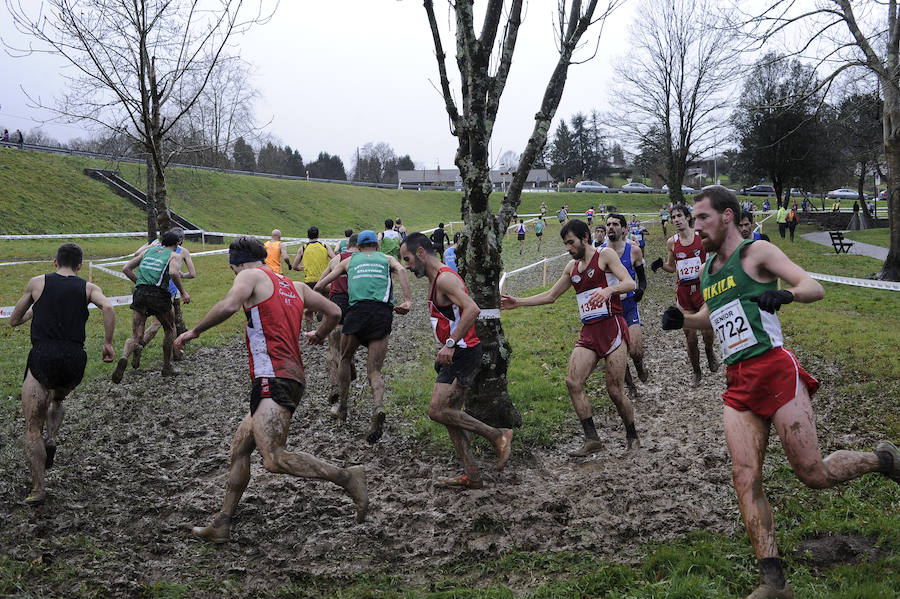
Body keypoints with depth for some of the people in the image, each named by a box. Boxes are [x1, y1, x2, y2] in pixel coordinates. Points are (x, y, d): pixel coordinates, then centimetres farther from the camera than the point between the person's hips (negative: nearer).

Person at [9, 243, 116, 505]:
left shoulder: (37, 282, 11)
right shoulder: (88, 287, 11)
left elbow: (14, 321, 20)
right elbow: (108, 308, -10)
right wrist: (108, 343, -3)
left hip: (42, 357, -2)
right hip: (74, 360, 2)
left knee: (32, 428, 5)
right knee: (57, 400, 34)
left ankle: (38, 488, -1)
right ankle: (51, 439, 9)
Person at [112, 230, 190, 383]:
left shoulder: (149, 250, 24)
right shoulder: (175, 255, 9)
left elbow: (126, 269, 20)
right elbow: (173, 273, -14)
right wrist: (183, 292, -4)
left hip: (140, 294, 3)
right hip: (159, 294, -3)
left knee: (136, 337, 3)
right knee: (169, 329, 23)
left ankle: (124, 358, -28)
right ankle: (167, 367, 28)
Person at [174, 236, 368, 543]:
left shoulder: (251, 275, 2)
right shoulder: (293, 286, 23)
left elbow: (228, 305, -18)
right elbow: (334, 312, 27)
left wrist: (195, 330, -6)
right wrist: (319, 334, 47)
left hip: (273, 379, -10)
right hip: (293, 376, 10)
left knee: (274, 460, -19)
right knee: (239, 449, 16)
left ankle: (347, 477, -18)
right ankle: (221, 524, 21)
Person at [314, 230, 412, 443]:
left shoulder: (349, 260, 26)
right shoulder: (387, 259, 24)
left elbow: (322, 283, 18)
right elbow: (401, 270, 1)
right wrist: (407, 300, -10)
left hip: (358, 309, 0)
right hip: (383, 312, 0)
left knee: (345, 359, 25)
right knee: (374, 370, 2)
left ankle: (342, 406, 30)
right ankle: (378, 406, -26)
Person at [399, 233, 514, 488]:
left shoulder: (445, 278, -15)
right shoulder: (437, 280, 17)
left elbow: (472, 309, -30)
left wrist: (450, 343, -32)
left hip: (463, 353, -11)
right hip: (454, 355, 11)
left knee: (437, 411, -14)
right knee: (449, 414, 10)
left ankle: (498, 435, -5)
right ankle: (471, 475, 14)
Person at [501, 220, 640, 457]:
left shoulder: (605, 255, -2)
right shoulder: (572, 267, 18)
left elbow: (630, 283, -14)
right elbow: (550, 295, 26)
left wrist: (609, 289, -34)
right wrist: (518, 302, 21)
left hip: (612, 328, -6)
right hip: (588, 332, 6)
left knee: (615, 391, -7)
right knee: (573, 382, -11)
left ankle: (632, 436, 16)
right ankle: (592, 439, -6)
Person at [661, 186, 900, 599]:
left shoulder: (756, 252, -2)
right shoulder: (709, 269, 18)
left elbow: (815, 288, -10)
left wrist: (786, 293, -32)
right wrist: (682, 320, 13)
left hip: (774, 370, -6)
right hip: (738, 385, 6)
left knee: (813, 473, -2)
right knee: (744, 477, -8)